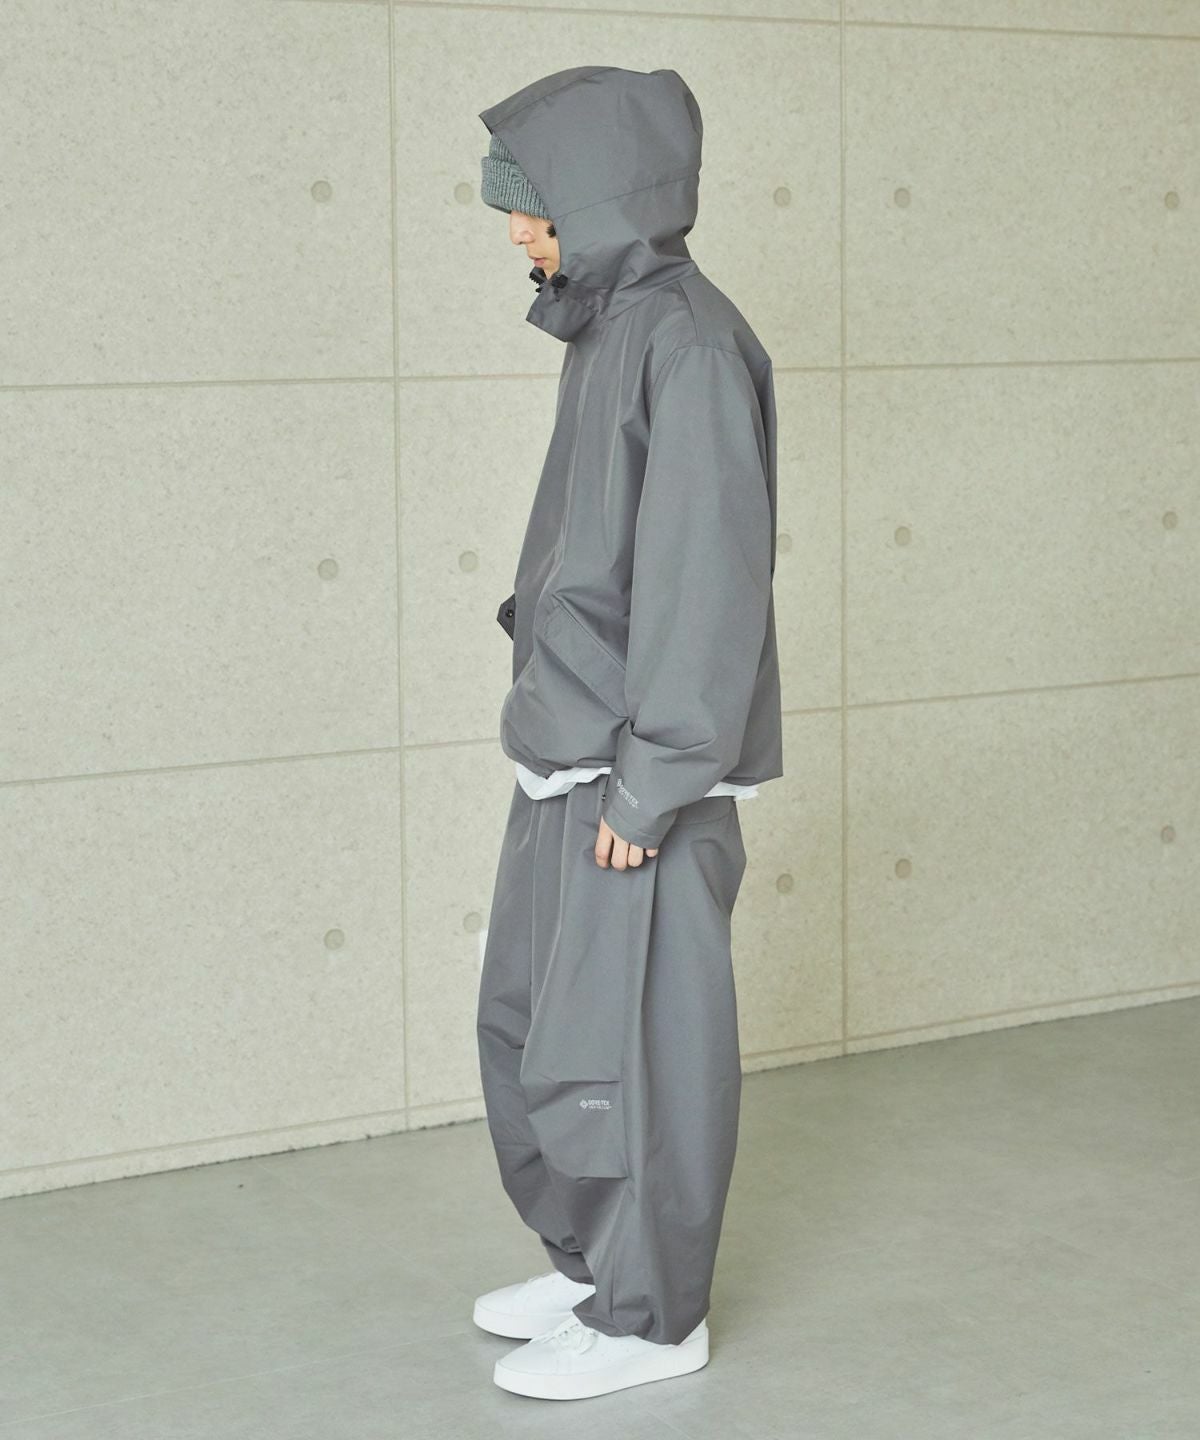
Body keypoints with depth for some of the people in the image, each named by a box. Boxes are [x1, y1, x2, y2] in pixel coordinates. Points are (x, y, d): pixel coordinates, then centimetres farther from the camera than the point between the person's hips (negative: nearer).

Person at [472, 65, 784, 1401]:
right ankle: (590, 1260, 34)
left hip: (640, 778, -9)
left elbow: (705, 581, -20)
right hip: (568, 763, 9)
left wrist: (650, 785, -19)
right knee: (530, 1028, 17)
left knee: (627, 1047, 3)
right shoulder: (611, 326, 12)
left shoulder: (687, 342, -16)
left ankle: (648, 1315, 18)